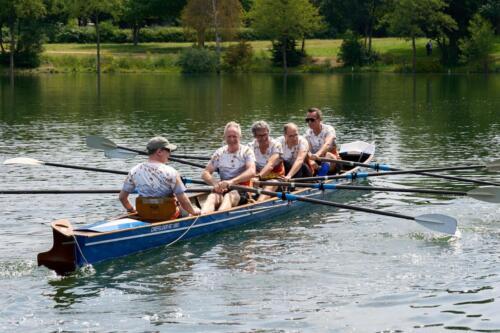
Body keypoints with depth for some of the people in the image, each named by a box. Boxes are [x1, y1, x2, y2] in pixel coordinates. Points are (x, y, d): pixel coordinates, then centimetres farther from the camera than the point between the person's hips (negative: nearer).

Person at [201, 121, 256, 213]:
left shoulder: (246, 151, 2)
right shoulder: (219, 153, 13)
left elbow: (251, 172, -15)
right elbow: (205, 173, 8)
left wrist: (232, 181, -30)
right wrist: (215, 183, -15)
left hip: (241, 189, -3)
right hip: (223, 189, 3)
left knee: (229, 196, -36)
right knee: (212, 197, -31)